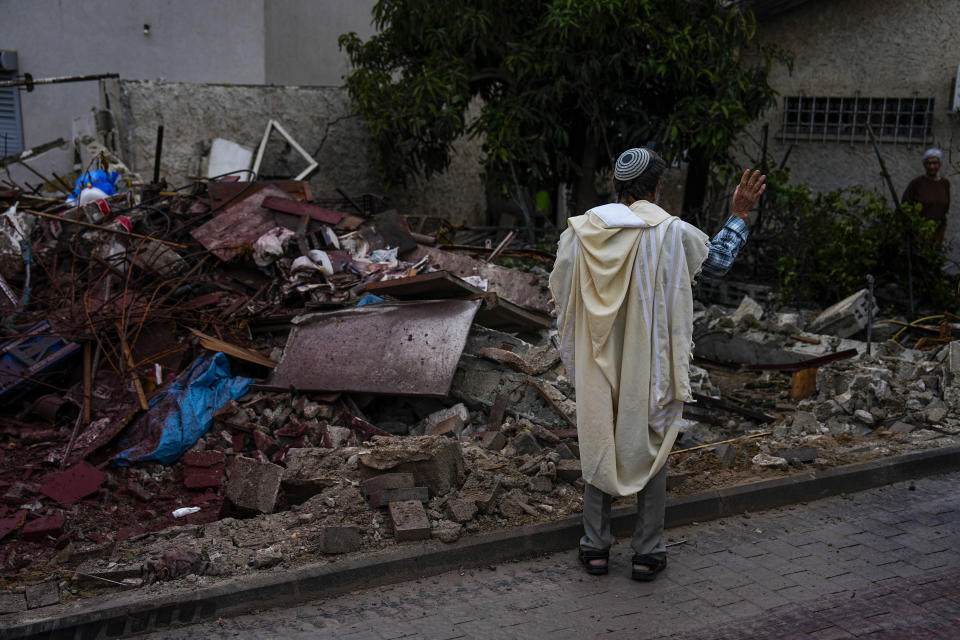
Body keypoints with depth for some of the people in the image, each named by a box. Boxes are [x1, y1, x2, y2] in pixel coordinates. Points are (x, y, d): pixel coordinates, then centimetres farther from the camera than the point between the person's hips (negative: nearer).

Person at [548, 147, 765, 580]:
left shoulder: (580, 231, -5)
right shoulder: (672, 232, -10)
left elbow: (559, 291, 5)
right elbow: (719, 260, 6)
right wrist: (740, 214, 18)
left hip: (597, 365, 2)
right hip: (650, 365, -2)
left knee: (598, 448, 14)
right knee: (650, 451, 11)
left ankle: (595, 547, 20)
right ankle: (647, 553, 16)